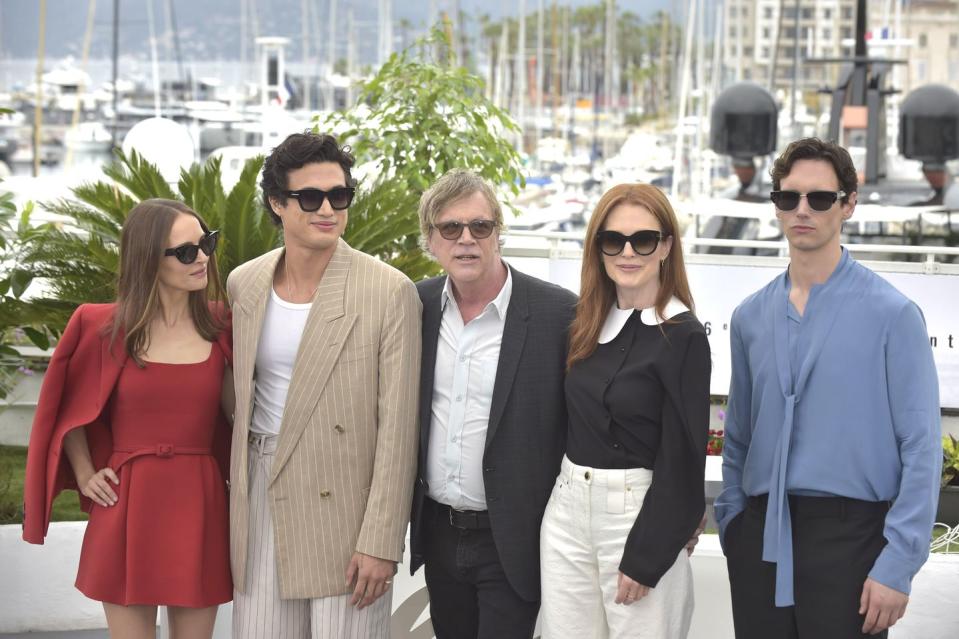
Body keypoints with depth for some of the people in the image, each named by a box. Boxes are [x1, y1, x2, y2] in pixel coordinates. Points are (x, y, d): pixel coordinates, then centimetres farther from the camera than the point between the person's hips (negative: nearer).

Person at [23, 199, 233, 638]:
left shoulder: (221, 328, 2)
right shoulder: (102, 327, -3)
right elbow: (66, 408, 12)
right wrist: (85, 475, 4)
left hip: (200, 507, 2)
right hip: (127, 509, -1)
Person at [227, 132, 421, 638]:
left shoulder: (389, 292, -10)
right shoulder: (243, 284, 6)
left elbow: (397, 429, -11)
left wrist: (380, 541, -14)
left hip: (344, 500, -4)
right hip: (260, 496, 4)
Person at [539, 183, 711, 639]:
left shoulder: (683, 336, -12)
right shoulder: (587, 323, 7)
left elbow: (682, 459, -13)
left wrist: (645, 558, -14)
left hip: (642, 515, -6)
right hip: (568, 509, 6)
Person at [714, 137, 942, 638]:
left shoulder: (891, 314, -5)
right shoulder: (751, 317, 10)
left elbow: (921, 449, -9)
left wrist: (897, 565, -13)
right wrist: (731, 523, 9)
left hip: (848, 535, -4)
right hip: (760, 537, 4)